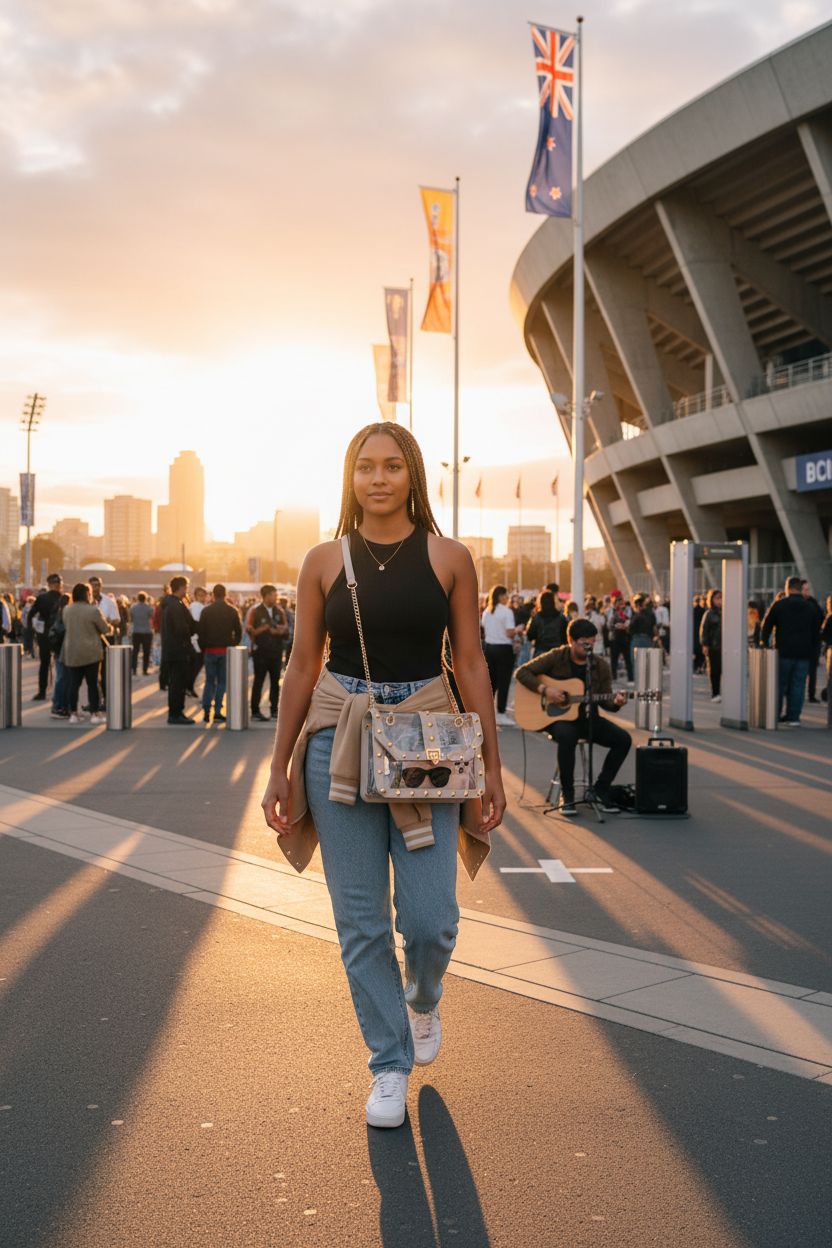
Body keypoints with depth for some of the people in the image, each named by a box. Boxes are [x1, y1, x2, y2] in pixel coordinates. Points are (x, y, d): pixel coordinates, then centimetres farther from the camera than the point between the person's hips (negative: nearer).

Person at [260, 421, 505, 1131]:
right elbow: (303, 668, 6)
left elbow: (471, 663, 3)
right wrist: (280, 768, 5)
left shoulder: (449, 559, 1)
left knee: (430, 918, -4)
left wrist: (492, 766, 0)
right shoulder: (325, 562, 2)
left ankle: (424, 1000, 32)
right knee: (361, 921, 4)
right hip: (339, 741, 1)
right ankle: (390, 1063, 22)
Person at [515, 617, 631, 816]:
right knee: (567, 736, -39)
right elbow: (522, 672, -6)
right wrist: (544, 689, -19)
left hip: (588, 718, 4)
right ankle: (566, 794, -20)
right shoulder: (556, 658, -4)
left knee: (623, 738, -17)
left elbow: (604, 700, 4)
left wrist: (615, 702, -20)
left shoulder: (601, 666, 4)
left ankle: (601, 789, 0)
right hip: (558, 717, -4)